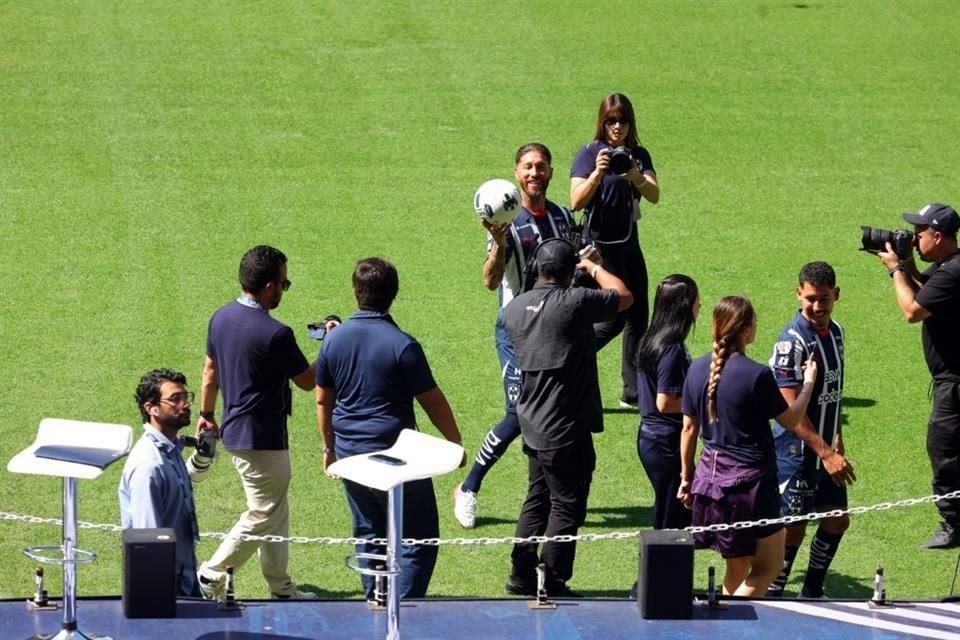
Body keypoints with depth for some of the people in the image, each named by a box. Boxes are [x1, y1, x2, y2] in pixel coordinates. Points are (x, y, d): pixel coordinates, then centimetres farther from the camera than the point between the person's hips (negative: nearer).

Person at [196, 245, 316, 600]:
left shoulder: (221, 318, 1)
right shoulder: (275, 334, -23)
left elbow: (210, 371, 13)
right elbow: (307, 381, -10)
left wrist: (207, 414, 25)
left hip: (234, 431, 9)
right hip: (262, 437, -9)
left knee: (276, 512, 18)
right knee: (262, 516, 3)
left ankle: (280, 586, 25)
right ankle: (211, 575, 5)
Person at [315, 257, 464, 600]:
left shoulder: (333, 340, 0)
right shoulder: (403, 346, -16)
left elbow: (323, 401, 9)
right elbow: (433, 402, -10)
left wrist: (329, 447, 22)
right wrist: (456, 443, 4)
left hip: (351, 455, 6)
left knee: (368, 536, 17)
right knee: (418, 539, 0)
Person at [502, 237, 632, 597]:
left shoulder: (515, 309, 3)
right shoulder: (575, 302, -18)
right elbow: (623, 296, -4)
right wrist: (593, 266, 11)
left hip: (533, 427, 7)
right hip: (566, 429, -7)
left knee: (538, 500, 19)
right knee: (567, 505, 1)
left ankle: (521, 576, 22)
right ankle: (554, 585, 3)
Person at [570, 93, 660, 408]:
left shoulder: (639, 155, 5)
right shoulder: (590, 154, -9)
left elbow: (654, 196, -9)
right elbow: (576, 202, -20)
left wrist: (634, 176, -28)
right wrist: (597, 173, -34)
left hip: (628, 243, 6)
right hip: (601, 245, -6)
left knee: (637, 317, 6)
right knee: (613, 317, -11)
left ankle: (634, 392, 12)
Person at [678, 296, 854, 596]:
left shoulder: (697, 369, 1)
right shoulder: (757, 375, -17)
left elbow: (689, 428, 8)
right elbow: (791, 421, -4)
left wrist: (686, 476, 18)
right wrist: (808, 384, 10)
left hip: (710, 478, 7)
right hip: (750, 480, -7)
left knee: (737, 567, 19)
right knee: (768, 566, 4)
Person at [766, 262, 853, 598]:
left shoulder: (835, 332, 6)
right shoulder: (792, 341, -20)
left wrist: (837, 440, 17)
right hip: (796, 453, -8)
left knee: (837, 519, 13)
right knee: (794, 528, -5)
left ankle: (812, 592, 27)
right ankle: (771, 596, 5)